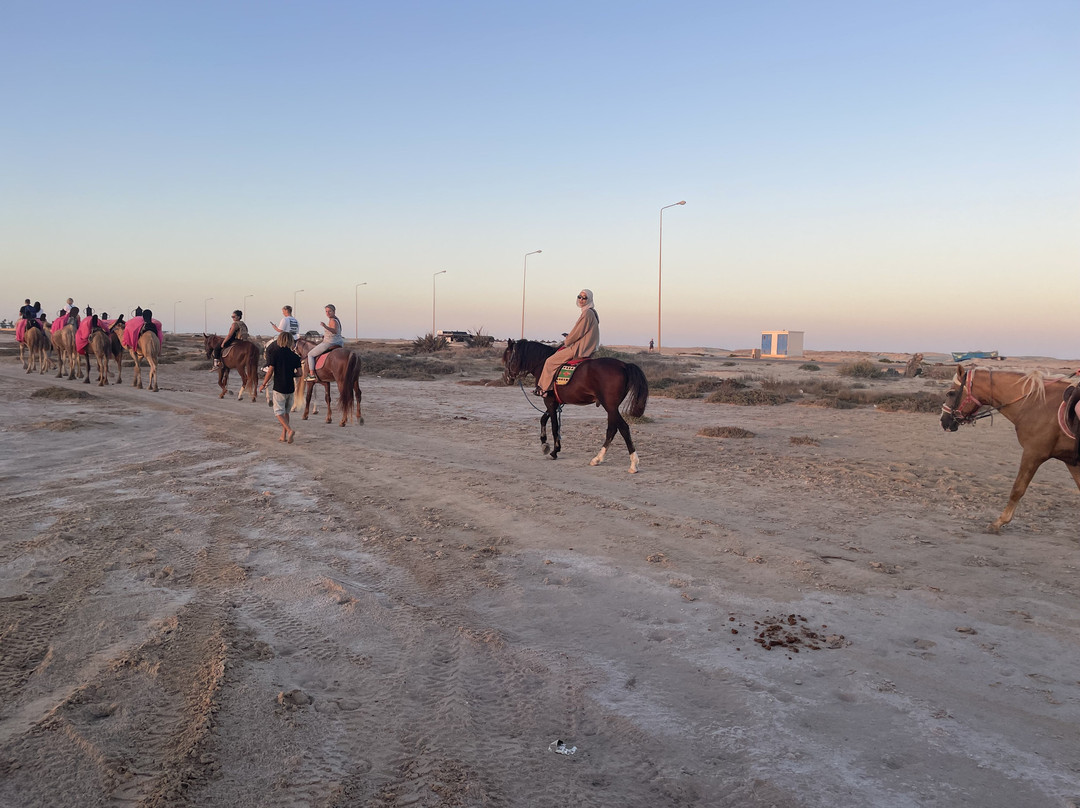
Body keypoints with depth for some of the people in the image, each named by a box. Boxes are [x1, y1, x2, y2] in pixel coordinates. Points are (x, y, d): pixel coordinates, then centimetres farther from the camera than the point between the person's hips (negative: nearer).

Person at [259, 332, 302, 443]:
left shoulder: (275, 353, -10)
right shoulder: (295, 356, 0)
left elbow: (270, 372, -10)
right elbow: (299, 373, 0)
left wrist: (263, 384, 2)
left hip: (279, 388, -4)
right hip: (290, 388, 4)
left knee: (279, 412, 2)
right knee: (286, 411, 16)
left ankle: (290, 430, -19)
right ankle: (283, 435, 18)